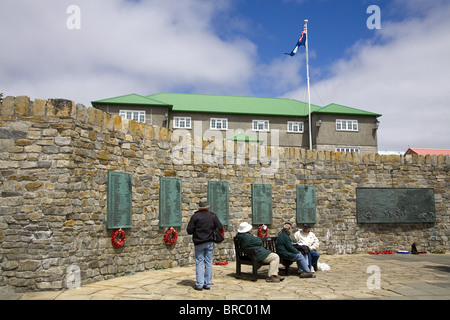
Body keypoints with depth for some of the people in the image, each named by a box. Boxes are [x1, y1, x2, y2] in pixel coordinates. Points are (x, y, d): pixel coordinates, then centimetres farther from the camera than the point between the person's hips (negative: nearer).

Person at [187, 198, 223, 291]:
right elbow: (220, 228, -1)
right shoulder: (213, 216, -1)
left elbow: (189, 231, -9)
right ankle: (207, 284, 11)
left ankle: (199, 284, 2)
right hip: (210, 243, 2)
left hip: (199, 243, -2)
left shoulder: (195, 216, -9)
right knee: (209, 262, 8)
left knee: (199, 263, 3)